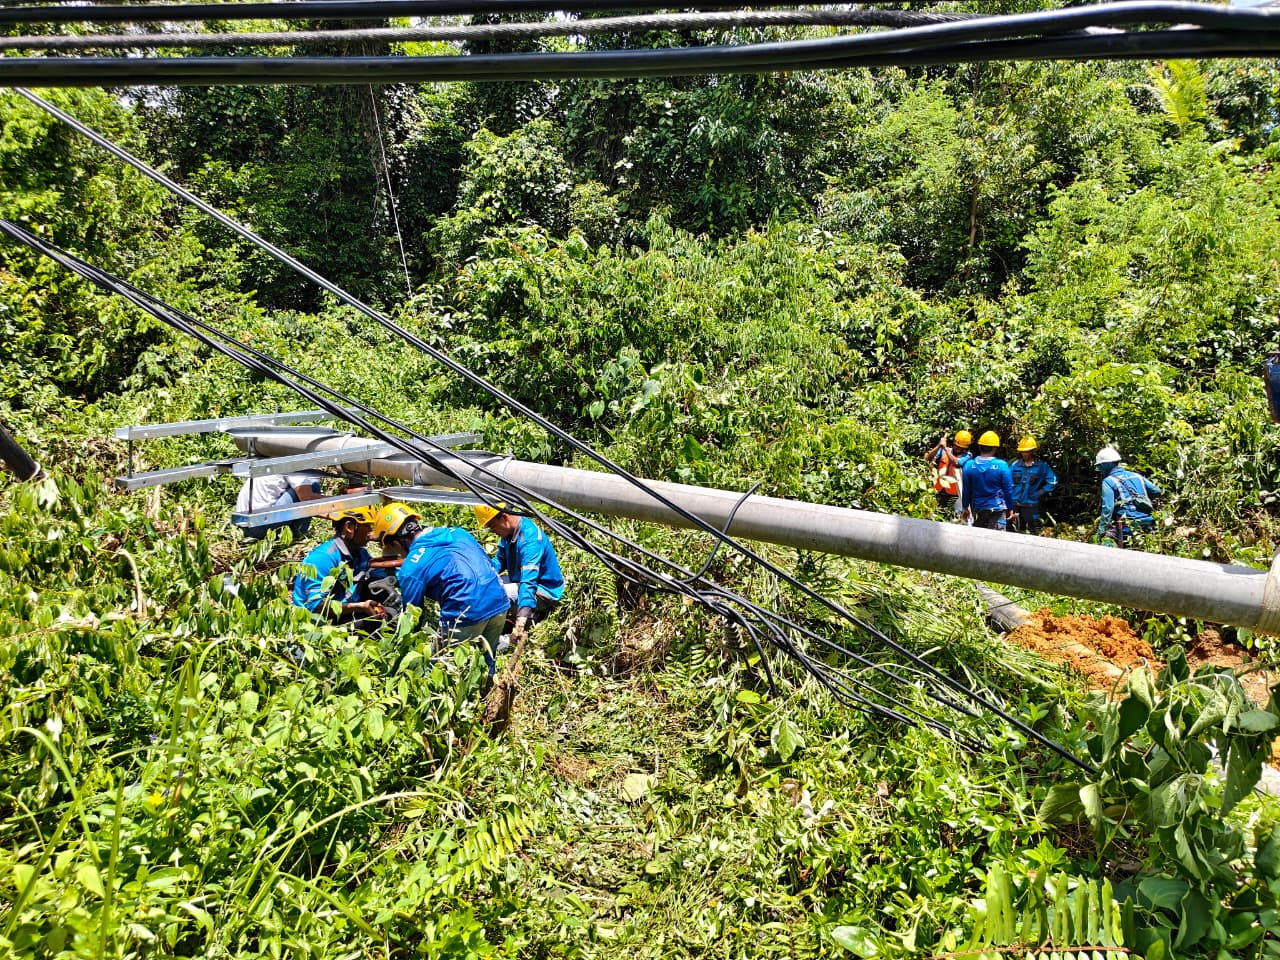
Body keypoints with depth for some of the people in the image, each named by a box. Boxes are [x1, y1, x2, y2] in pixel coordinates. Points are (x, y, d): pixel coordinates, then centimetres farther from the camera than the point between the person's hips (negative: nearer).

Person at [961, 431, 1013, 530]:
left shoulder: (969, 465, -5)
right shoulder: (1001, 466, -12)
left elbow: (966, 490, 3)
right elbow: (1008, 490, -4)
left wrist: (965, 508, 15)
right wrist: (1010, 508, 8)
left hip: (977, 510, 3)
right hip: (997, 509, -3)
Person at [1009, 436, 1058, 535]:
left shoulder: (1041, 466, -3)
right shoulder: (1016, 465, 3)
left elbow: (1053, 481, -2)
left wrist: (1039, 493, -6)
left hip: (1031, 505, -3)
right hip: (1015, 504, 3)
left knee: (1033, 531, -1)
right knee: (1018, 531, 15)